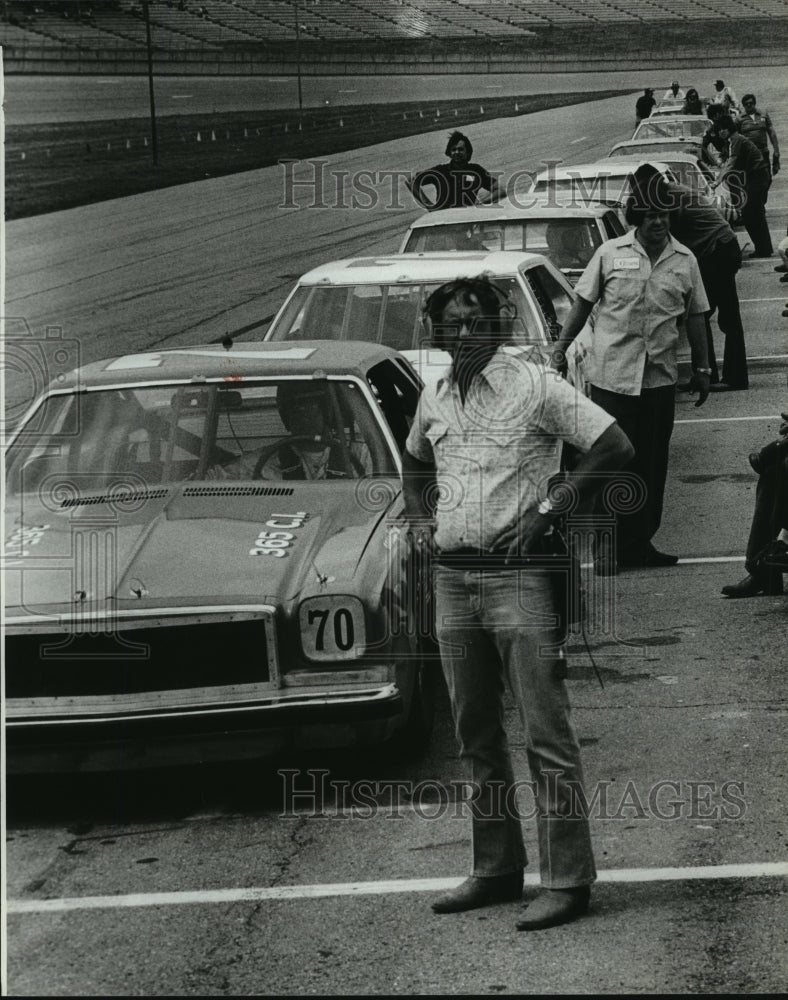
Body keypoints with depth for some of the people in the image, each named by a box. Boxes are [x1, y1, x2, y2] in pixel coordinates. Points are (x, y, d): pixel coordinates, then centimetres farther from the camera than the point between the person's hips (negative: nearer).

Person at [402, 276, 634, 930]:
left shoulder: (534, 386, -7)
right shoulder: (433, 400, 12)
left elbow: (615, 448, -11)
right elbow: (416, 462, 33)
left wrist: (548, 512, -13)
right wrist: (420, 518, 14)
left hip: (518, 576, -7)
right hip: (452, 580, 7)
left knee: (547, 736, -6)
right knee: (477, 738, 13)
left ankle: (568, 881, -4)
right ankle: (496, 870, 22)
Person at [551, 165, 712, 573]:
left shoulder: (685, 261, 5)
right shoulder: (610, 254, -1)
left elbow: (695, 317, 12)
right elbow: (584, 302, 6)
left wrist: (702, 368, 12)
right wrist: (562, 345, 2)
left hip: (659, 378, 2)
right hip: (611, 375, -2)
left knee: (651, 464, 6)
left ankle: (639, 543, 16)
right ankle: (609, 544, 7)